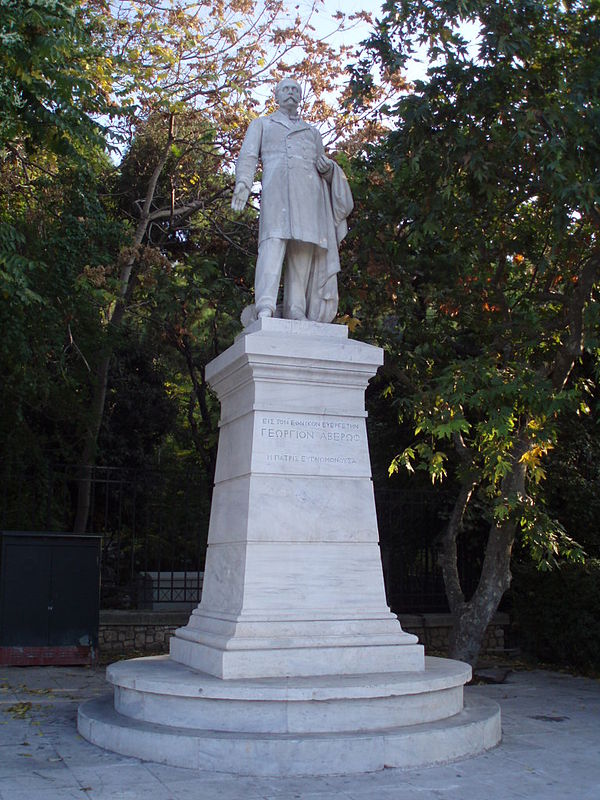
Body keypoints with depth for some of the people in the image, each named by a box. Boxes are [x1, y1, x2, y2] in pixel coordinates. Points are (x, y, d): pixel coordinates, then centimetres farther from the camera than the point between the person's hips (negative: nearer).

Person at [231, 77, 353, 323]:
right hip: (277, 184, -4)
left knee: (304, 248, -12)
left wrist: (328, 168, 6)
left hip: (309, 189, 4)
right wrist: (243, 182, -8)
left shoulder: (312, 132, 35)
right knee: (274, 240, -24)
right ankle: (265, 307, -38)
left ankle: (295, 311, -19)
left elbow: (323, 166, 31)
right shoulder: (261, 124, 27)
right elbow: (248, 155, 11)